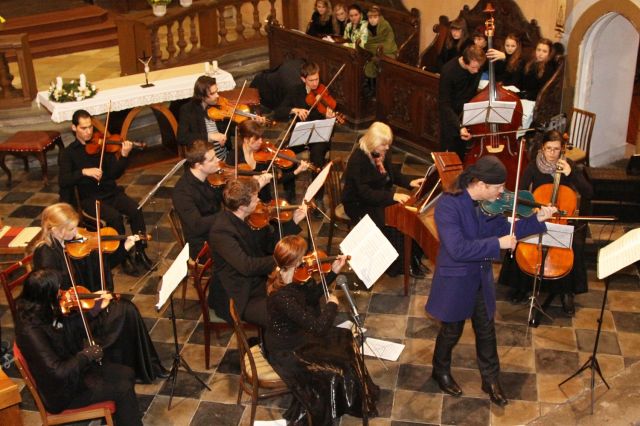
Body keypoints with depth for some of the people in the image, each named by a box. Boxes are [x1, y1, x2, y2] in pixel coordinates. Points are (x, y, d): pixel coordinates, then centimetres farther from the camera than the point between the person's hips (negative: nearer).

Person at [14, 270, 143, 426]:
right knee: (123, 389, -8)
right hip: (61, 391, -9)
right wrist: (86, 355, -22)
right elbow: (58, 372, -35)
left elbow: (73, 332, 9)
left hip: (72, 366, 9)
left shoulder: (44, 313, -7)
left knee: (127, 374, 9)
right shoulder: (30, 330, -33)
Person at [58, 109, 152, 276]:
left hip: (111, 192, 3)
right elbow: (63, 180, -12)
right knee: (115, 217, -30)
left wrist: (124, 156, -20)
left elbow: (115, 174, -3)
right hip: (90, 198, -3)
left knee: (136, 210, -24)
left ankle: (140, 253, -10)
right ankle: (124, 258, -14)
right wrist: (84, 171, -27)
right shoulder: (69, 153, 2)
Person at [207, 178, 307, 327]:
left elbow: (271, 244, 7)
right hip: (238, 298, -8)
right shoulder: (221, 231, -26)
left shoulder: (253, 217, -3)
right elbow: (247, 266, -31)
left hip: (260, 280, 8)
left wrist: (294, 222, -3)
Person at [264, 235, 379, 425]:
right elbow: (319, 326, -33)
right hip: (286, 352, -9)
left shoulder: (287, 277, -11)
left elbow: (312, 295, 7)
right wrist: (332, 304, -16)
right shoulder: (283, 297, -38)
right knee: (337, 369, -3)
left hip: (293, 336, 9)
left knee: (345, 340, 15)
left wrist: (333, 272, -1)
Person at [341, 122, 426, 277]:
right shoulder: (358, 160, -24)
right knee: (393, 224, -26)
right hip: (359, 205, -8)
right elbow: (364, 193, -29)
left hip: (381, 199, 8)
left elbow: (391, 174, 18)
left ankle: (413, 258, -3)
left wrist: (410, 182, 1)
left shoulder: (382, 153, 1)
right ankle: (399, 266, -9)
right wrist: (392, 196, -35)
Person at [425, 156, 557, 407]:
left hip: (481, 279, 6)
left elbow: (504, 231, 5)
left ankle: (491, 380, 39)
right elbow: (457, 249, -35)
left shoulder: (489, 204, -8)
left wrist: (537, 220, -5)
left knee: (486, 330, 19)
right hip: (455, 281, -6)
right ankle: (441, 371, 43)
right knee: (452, 331, 15)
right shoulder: (448, 205, -28)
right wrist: (497, 244, -33)